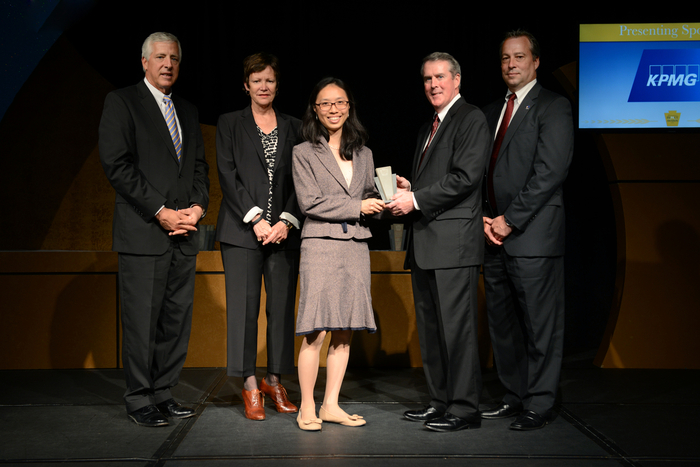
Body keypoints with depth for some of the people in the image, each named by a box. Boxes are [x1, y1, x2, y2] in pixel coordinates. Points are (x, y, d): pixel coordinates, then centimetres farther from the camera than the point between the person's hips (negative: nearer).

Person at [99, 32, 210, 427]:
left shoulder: (188, 111, 19)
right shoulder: (122, 102, 0)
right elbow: (117, 164, -9)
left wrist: (198, 207, -1)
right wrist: (161, 212, -13)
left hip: (184, 232, 6)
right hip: (143, 232, -6)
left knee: (178, 319, 7)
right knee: (142, 320, -2)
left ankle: (163, 393, 17)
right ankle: (140, 399, 9)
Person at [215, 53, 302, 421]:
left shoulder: (293, 127, 13)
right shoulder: (229, 124, 8)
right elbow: (228, 175, -1)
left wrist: (286, 221, -6)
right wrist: (255, 219, -11)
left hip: (284, 230, 2)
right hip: (242, 229, -2)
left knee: (282, 305, 3)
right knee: (244, 304, -5)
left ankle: (274, 382, 15)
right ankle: (250, 387, 3)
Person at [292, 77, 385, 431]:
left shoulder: (363, 154, 17)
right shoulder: (304, 153, 3)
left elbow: (370, 201, 18)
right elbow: (309, 201, -7)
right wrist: (357, 206, -10)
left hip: (356, 247, 5)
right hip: (321, 246, -4)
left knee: (345, 330, 6)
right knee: (316, 332, -7)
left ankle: (331, 405, 16)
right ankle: (307, 407, 5)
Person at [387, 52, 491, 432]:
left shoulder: (471, 120, -5)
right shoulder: (427, 129, 23)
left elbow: (465, 177, -16)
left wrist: (416, 200, -16)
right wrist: (409, 188, 5)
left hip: (453, 240, -9)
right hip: (424, 242, 9)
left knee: (456, 326, -6)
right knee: (429, 326, 12)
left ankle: (464, 408, 1)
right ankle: (441, 401, 22)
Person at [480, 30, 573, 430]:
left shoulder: (554, 107, -2)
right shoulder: (492, 111, 19)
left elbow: (549, 172, -13)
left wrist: (510, 220, -14)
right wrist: (485, 219, 1)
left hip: (533, 235, -7)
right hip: (495, 236, 7)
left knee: (540, 326, -1)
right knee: (502, 324, 11)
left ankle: (539, 406, 8)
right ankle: (515, 397, 23)